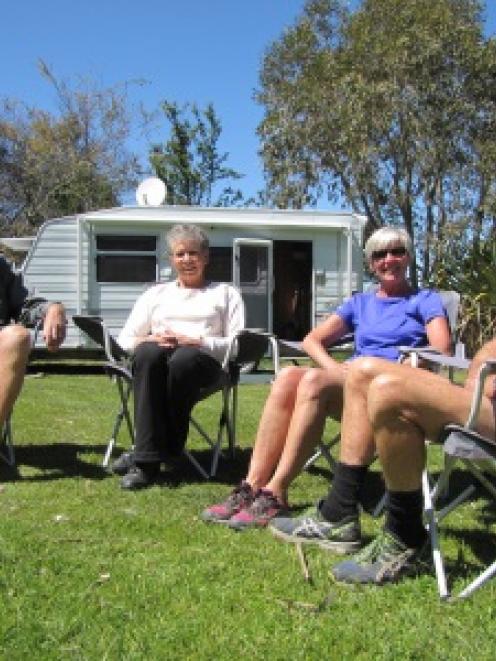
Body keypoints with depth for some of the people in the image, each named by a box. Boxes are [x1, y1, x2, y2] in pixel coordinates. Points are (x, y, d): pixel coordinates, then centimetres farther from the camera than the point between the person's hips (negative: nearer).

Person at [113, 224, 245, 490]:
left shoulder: (225, 293, 24)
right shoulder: (155, 293, 30)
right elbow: (124, 340, 19)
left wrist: (192, 341, -7)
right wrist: (151, 339, -4)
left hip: (204, 361, -1)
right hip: (156, 360, 2)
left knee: (184, 358, -39)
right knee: (148, 352, -36)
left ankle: (146, 456, -29)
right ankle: (147, 459, -38)